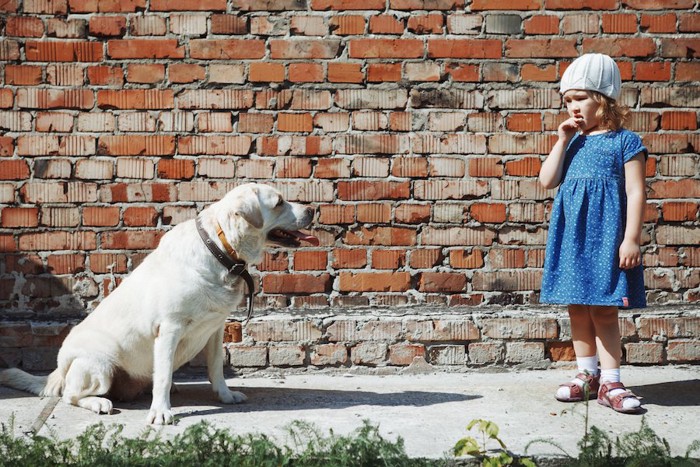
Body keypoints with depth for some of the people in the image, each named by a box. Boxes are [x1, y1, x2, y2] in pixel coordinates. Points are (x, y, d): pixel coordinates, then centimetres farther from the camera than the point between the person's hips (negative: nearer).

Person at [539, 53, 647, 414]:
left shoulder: (625, 142, -3)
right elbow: (547, 180, 5)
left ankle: (609, 382, 2)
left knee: (604, 312, -4)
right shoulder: (572, 141, 13)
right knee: (577, 309, 10)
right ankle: (587, 374, 21)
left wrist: (631, 238, -13)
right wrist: (563, 141, 0)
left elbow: (635, 193, -7)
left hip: (606, 238, -6)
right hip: (571, 238, 6)